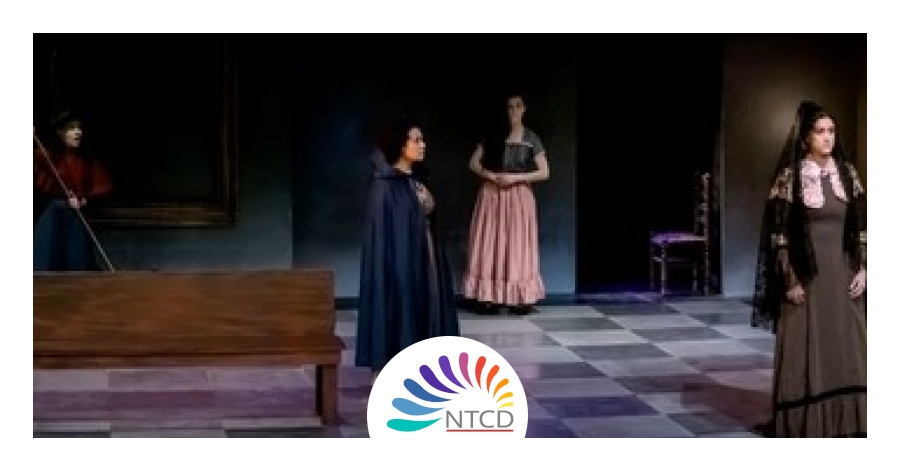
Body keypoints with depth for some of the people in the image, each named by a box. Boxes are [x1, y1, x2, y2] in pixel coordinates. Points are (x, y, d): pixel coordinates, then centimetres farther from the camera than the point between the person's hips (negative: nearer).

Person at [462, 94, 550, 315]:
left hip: (519, 198, -1)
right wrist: (491, 176, -12)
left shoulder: (531, 139, 0)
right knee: (490, 246, -2)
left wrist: (516, 177, -12)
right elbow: (473, 163, 5)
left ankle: (520, 299, 1)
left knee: (518, 248, -1)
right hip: (492, 196, 1)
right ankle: (489, 298, 0)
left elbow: (544, 172, -2)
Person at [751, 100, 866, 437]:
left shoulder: (847, 173, 7)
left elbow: (860, 225, 9)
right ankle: (804, 425, 8)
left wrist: (862, 269, 0)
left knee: (847, 350, 6)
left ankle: (845, 423, 16)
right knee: (805, 351, -2)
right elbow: (779, 232, -8)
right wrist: (789, 280, -13)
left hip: (843, 273, 4)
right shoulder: (790, 176, -6)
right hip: (805, 275, -4)